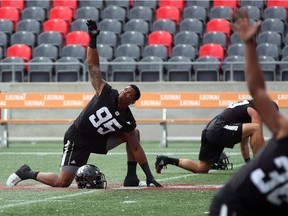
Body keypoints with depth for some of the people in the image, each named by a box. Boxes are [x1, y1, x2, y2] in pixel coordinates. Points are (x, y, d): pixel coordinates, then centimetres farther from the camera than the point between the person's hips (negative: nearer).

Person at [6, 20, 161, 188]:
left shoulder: (128, 122, -9)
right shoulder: (106, 93, -18)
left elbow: (136, 149, -5)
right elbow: (93, 66, -20)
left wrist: (149, 176, -10)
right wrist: (93, 39, -31)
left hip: (98, 141, 5)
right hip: (77, 139, -5)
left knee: (134, 133, -2)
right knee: (62, 183, -13)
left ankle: (131, 178, 3)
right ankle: (26, 173, 12)